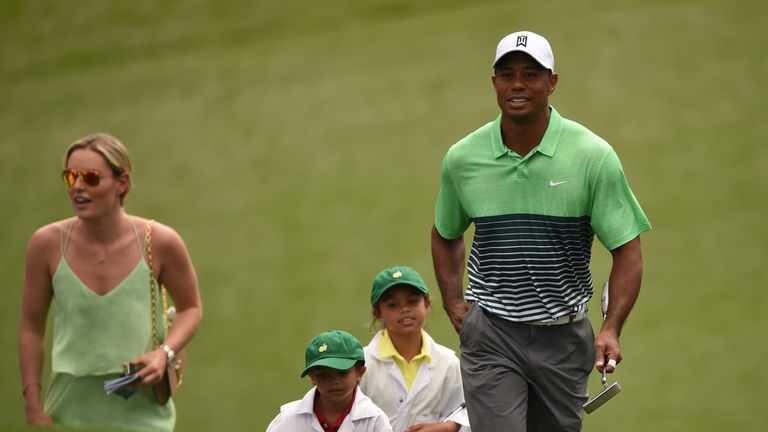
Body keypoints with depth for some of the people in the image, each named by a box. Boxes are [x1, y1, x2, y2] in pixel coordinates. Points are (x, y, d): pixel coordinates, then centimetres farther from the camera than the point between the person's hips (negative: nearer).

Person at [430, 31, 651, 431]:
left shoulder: (593, 155, -7)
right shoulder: (461, 158, 1)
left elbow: (627, 248, -6)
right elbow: (446, 234, 20)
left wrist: (611, 329, -17)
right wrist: (453, 303, 7)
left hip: (564, 336, 0)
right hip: (490, 336, 0)